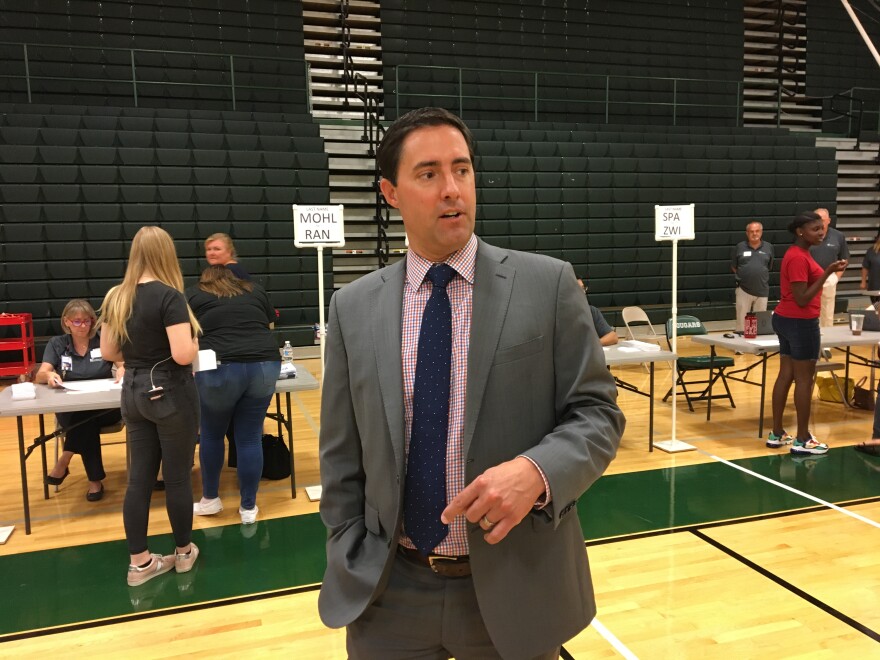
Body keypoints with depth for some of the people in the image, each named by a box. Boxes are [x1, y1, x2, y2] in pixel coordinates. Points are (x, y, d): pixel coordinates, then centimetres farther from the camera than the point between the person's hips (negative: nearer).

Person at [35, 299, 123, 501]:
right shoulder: (56, 344, 5)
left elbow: (124, 366, -6)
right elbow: (39, 377, -4)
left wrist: (122, 370, -32)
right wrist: (50, 375, -30)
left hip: (105, 408, 0)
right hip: (71, 409, 1)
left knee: (86, 418, -35)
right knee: (85, 421, -33)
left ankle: (63, 462, -16)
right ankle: (95, 480, -24)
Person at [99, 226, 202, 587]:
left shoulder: (115, 297, 3)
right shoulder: (169, 296, -18)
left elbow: (108, 352, 9)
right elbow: (183, 354, -24)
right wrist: (195, 343, -4)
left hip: (133, 392, 6)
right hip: (170, 394, -6)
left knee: (139, 477, 12)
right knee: (177, 476, 8)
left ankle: (139, 562, 20)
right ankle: (184, 552, 25)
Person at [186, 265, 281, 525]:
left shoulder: (193, 295, 15)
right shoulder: (255, 290, 20)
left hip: (220, 370, -2)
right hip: (265, 365, 2)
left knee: (212, 435, 19)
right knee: (250, 438, 12)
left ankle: (210, 500, 34)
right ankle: (248, 508, 21)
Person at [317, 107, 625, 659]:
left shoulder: (548, 284, -6)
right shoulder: (354, 308, 0)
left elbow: (598, 411, -5)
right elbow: (342, 456, 4)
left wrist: (536, 471, -22)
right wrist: (353, 567, 2)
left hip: (513, 587, -1)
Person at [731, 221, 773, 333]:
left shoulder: (768, 247, 4)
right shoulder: (740, 247, 1)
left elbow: (769, 267, 15)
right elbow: (733, 266, 10)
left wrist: (761, 276, 9)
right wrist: (742, 276, 4)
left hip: (762, 291, 1)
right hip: (744, 290, -1)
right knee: (742, 321, 1)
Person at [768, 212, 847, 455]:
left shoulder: (798, 254, 13)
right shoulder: (798, 258, -18)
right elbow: (802, 299, -21)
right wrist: (827, 272, -23)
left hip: (786, 319, 10)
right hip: (800, 322, -10)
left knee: (786, 375, 11)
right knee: (805, 379, -3)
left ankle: (777, 434, 17)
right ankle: (802, 440, 5)